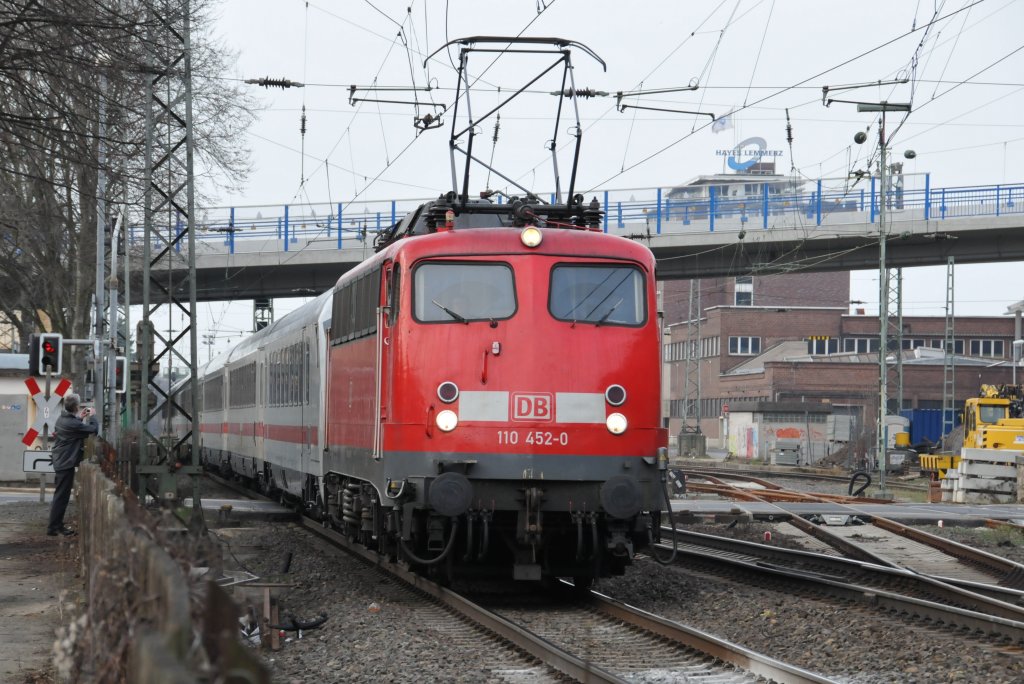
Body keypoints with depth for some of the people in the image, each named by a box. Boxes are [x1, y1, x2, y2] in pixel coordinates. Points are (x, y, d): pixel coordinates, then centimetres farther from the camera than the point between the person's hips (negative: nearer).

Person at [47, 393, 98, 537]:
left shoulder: (62, 419, 6)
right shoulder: (73, 424, -24)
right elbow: (94, 429, -19)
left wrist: (80, 417, 16)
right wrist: (92, 416, -3)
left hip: (60, 460, 10)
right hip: (66, 462, -10)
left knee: (60, 494, 18)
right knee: (62, 495, -5)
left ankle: (57, 524, 24)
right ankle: (53, 527, -3)